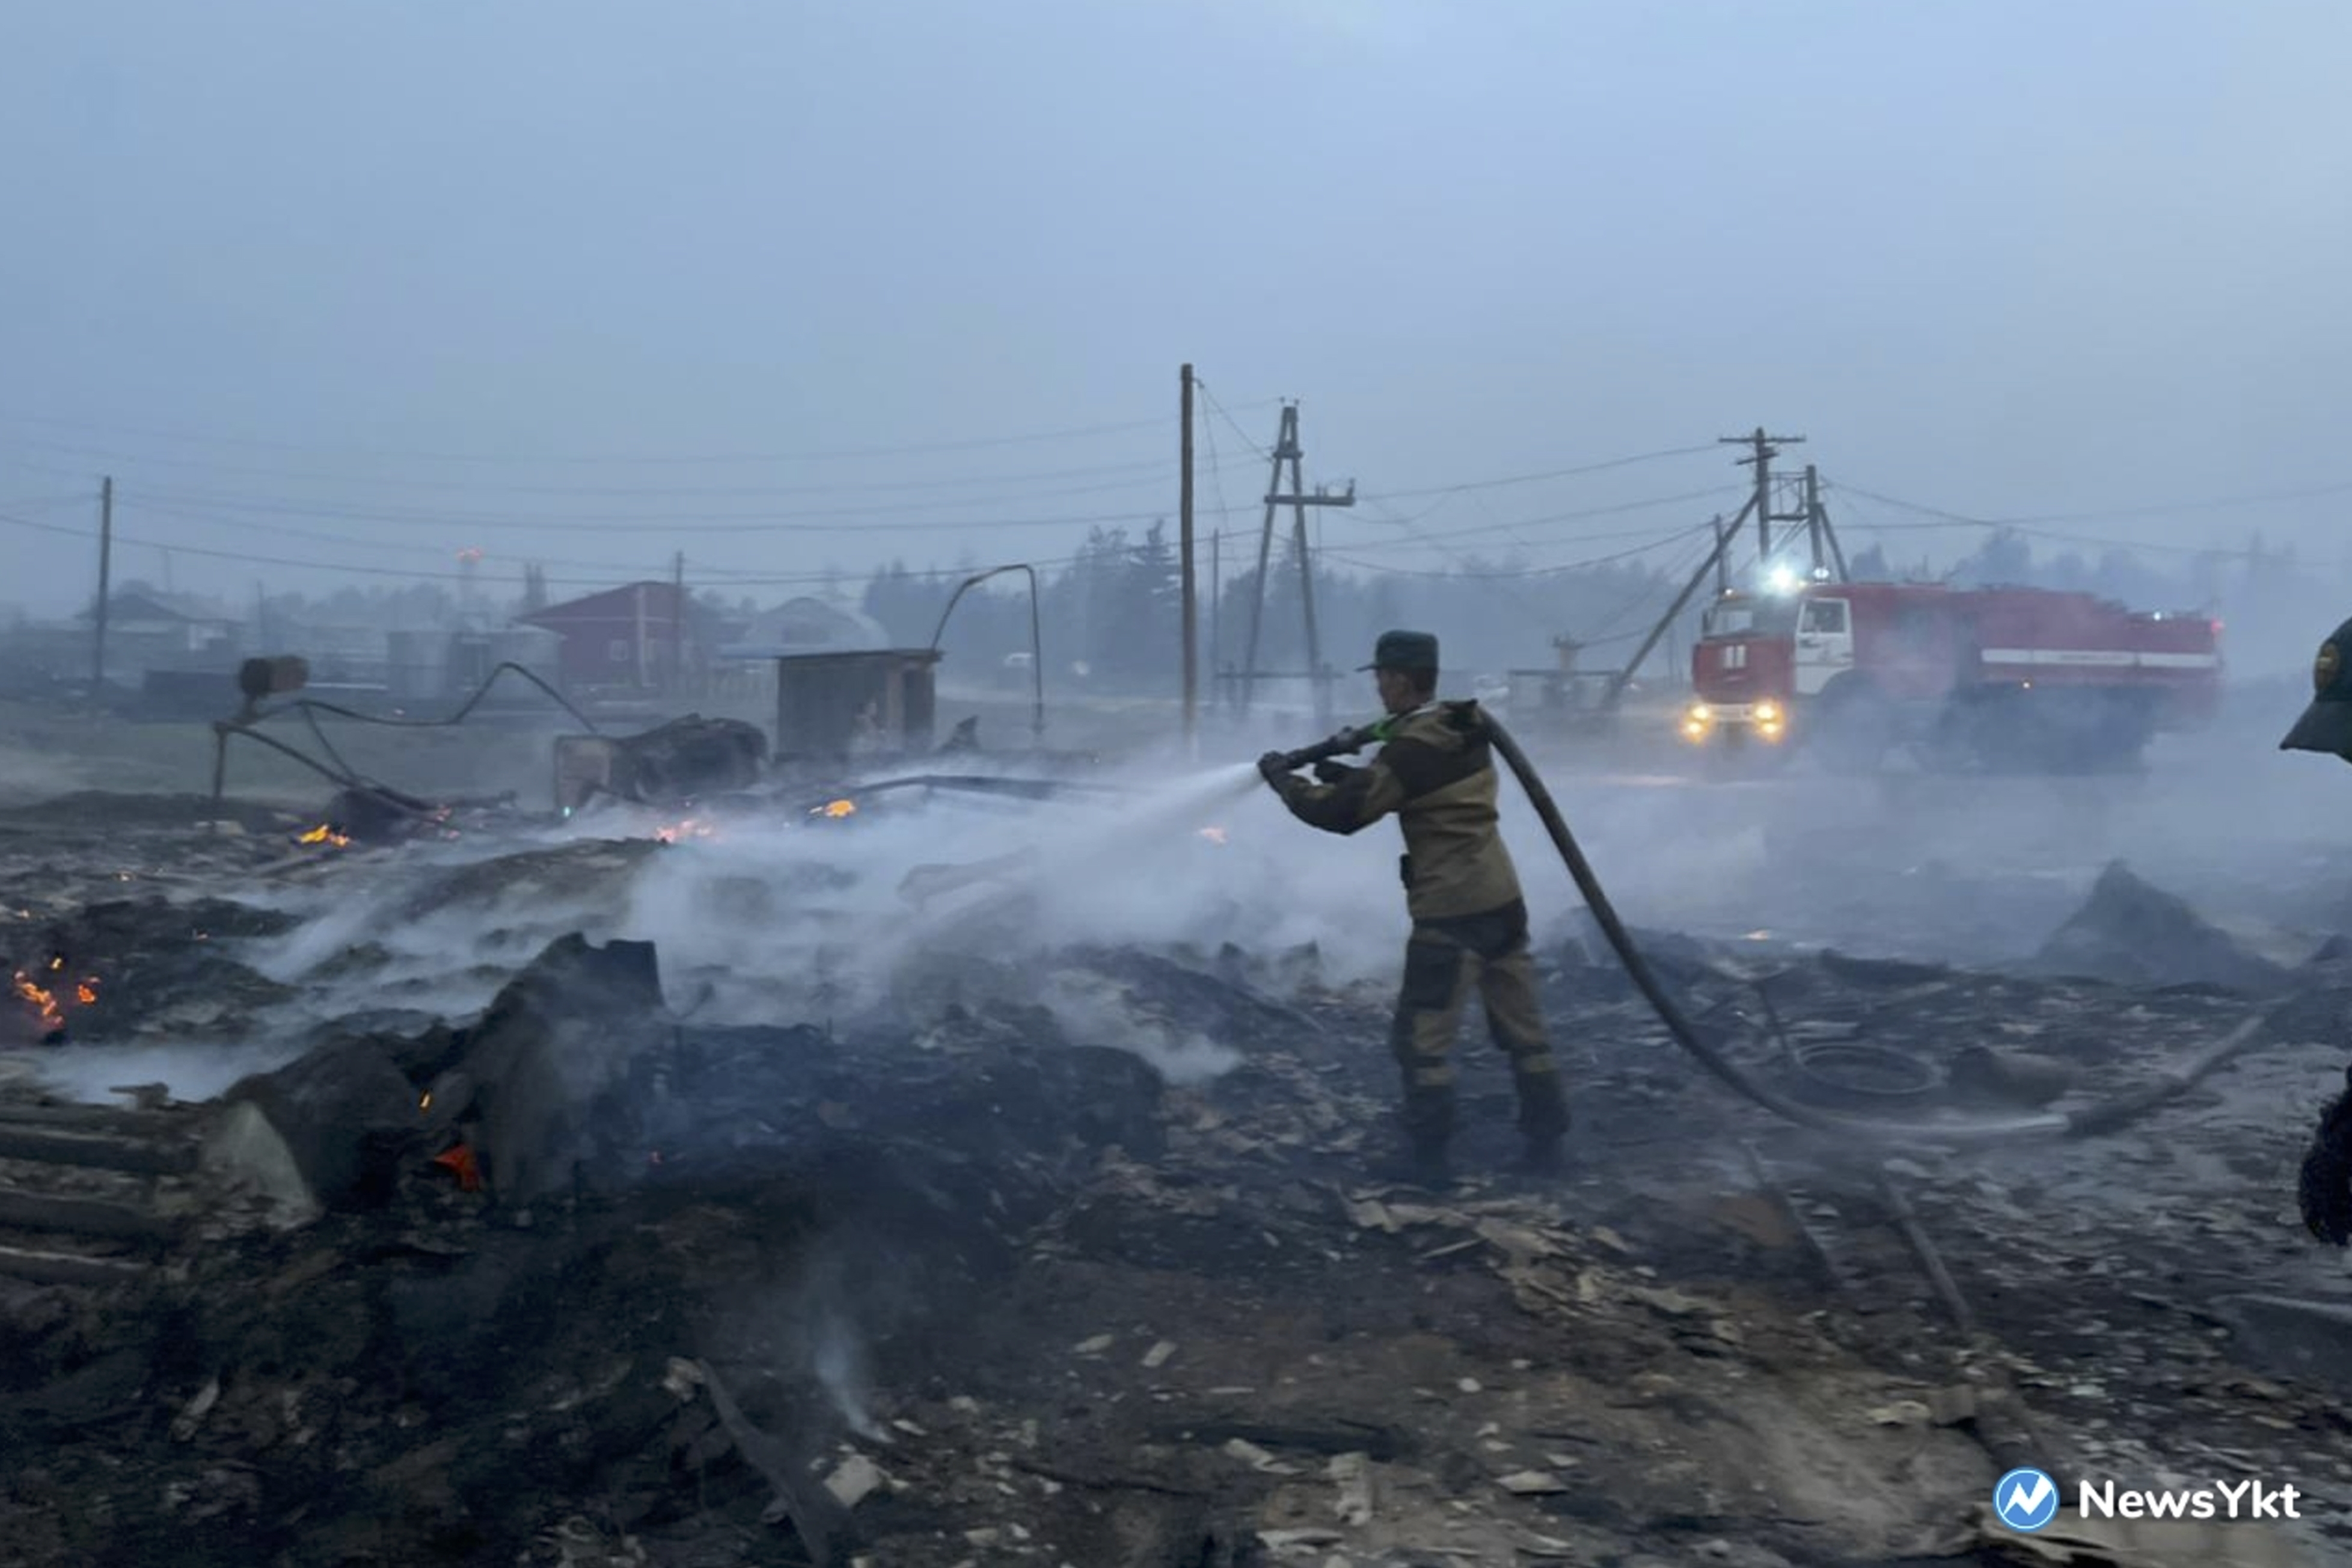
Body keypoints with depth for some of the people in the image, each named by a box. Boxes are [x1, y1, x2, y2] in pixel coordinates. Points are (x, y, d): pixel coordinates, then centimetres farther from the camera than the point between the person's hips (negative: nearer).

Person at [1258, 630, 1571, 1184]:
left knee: (1421, 1039, 3)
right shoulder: (1465, 731, 10)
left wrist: (1282, 778, 0)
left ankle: (1426, 1155, 9)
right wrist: (1343, 774, 15)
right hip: (1502, 899, 9)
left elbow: (1342, 814, -14)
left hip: (1451, 911, -9)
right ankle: (1547, 1140, 22)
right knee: (1522, 1028, 15)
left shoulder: (1413, 750, -17)